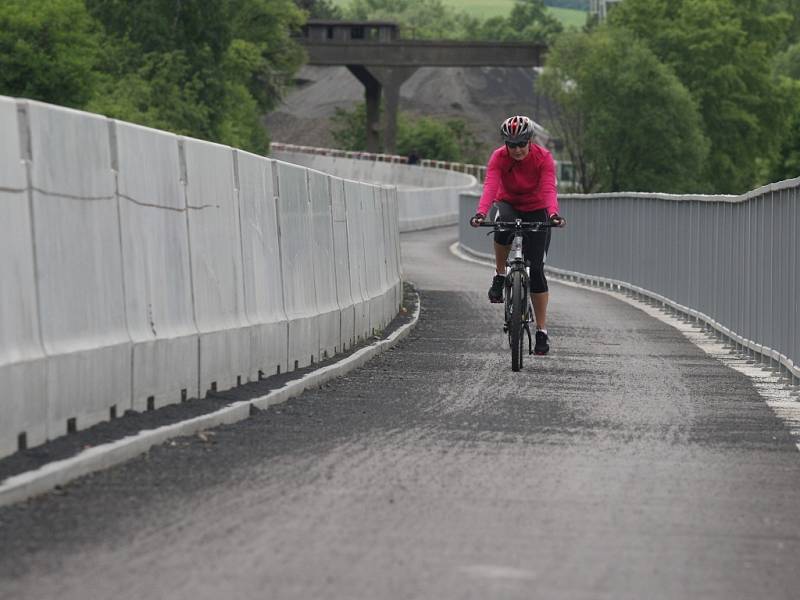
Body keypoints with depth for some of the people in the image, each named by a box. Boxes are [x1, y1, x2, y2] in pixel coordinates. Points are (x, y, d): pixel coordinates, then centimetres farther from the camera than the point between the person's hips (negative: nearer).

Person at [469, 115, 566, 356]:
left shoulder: (543, 157, -22)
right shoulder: (499, 157, -21)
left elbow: (549, 189, -33)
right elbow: (490, 186, -35)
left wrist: (553, 214, -53)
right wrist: (481, 213, -53)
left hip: (536, 210, 0)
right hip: (508, 203, 0)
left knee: (536, 269, -7)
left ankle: (542, 330, 1)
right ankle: (500, 277, -16)